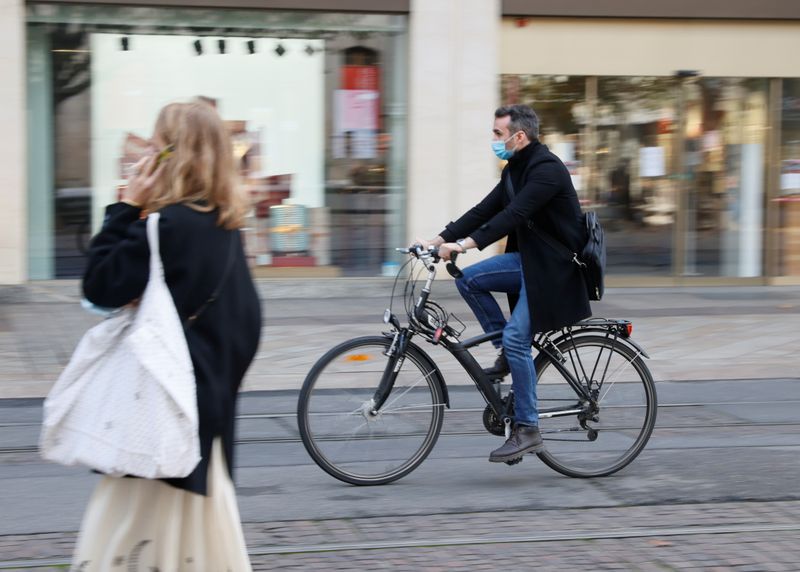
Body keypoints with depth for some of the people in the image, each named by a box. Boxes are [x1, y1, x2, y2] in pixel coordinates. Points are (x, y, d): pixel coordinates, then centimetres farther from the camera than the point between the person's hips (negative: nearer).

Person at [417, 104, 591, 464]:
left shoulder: (546, 170, -19)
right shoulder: (515, 170, 11)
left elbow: (514, 215, -30)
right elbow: (485, 210, 8)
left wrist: (466, 244, -36)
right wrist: (439, 240, -1)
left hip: (553, 266, -9)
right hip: (529, 258, 9)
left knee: (516, 338, -16)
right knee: (469, 280, -6)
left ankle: (527, 431, -9)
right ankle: (506, 354, 5)